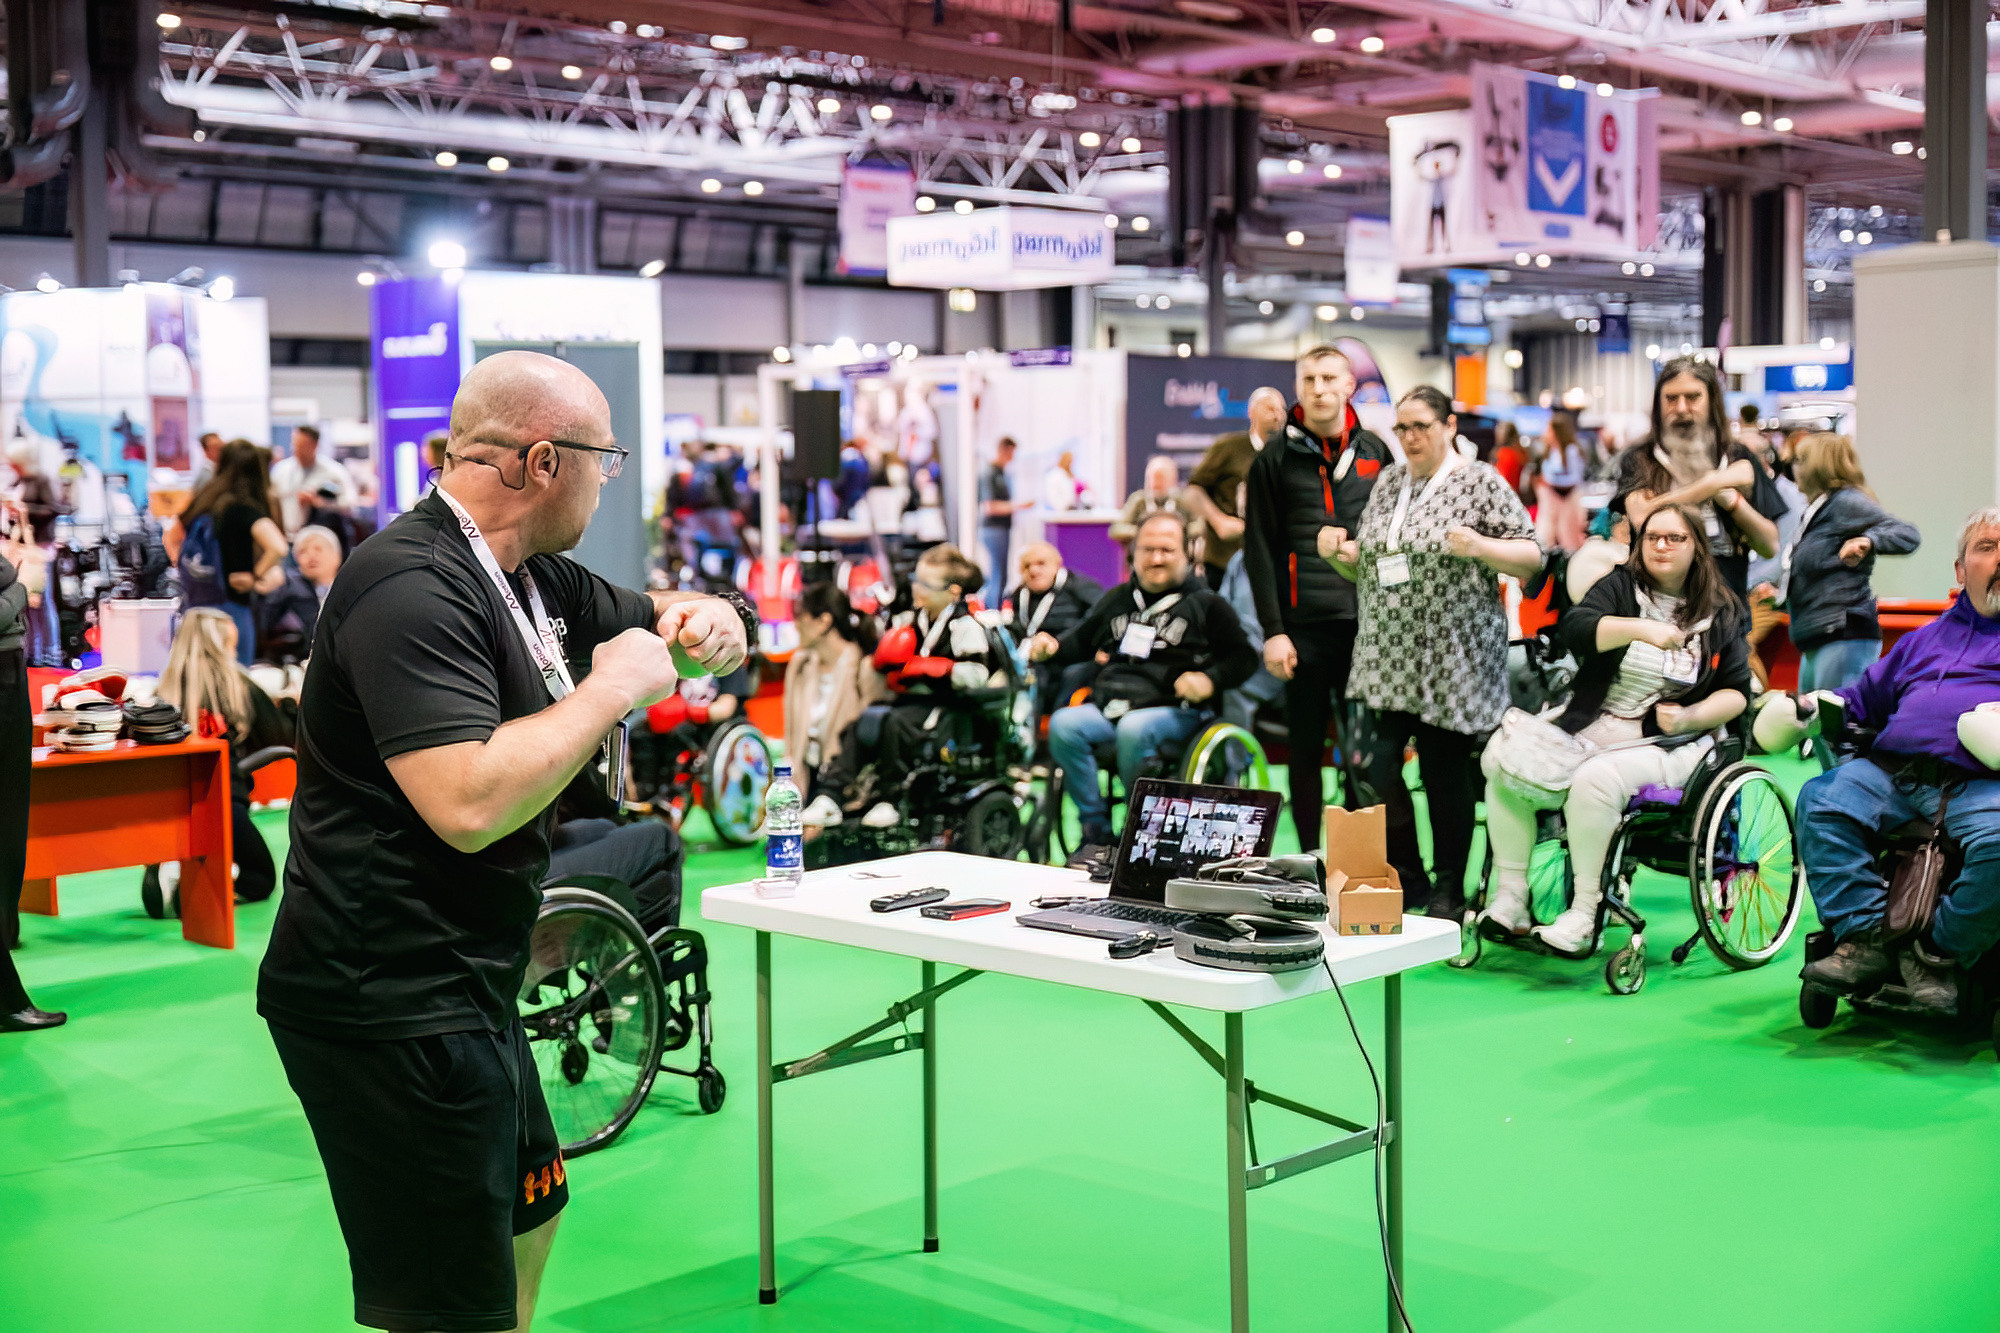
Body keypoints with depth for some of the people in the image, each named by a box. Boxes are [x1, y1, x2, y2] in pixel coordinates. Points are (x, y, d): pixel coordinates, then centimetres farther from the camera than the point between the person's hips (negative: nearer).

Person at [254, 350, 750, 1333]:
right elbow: (470, 802, -33)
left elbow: (654, 622, 24)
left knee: (526, 1210, 26)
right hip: (387, 1001, -11)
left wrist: (709, 623, 0)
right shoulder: (414, 587, -21)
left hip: (460, 985, 11)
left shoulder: (533, 578, 9)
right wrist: (612, 689, -21)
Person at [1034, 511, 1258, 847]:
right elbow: (1081, 642, 34)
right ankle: (1095, 829, -18)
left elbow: (1244, 657, 5)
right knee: (1062, 725, -26)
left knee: (1133, 729, -38)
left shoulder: (1205, 604, 10)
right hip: (1108, 706, 5)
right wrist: (1052, 649, 12)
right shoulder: (1116, 600, 25)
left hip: (1173, 709, -4)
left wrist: (1210, 680, -14)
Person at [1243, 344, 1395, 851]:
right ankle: (1309, 859, 12)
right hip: (1305, 624, -2)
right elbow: (1260, 548, 1)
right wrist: (1273, 629, -7)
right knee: (1305, 748, 4)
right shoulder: (1277, 458, 3)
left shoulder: (1375, 452, 10)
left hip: (1367, 622, 2)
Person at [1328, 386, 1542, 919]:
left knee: (1445, 768, 0)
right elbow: (1365, 565, 22)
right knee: (1375, 765, -5)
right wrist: (1339, 551, 2)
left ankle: (1449, 890, 14)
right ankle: (1405, 880, 11)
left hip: (1451, 655, -5)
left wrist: (1478, 546, -20)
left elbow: (1532, 557, -4)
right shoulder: (1388, 481, 15)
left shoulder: (1481, 482, -2)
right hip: (1387, 653, 5)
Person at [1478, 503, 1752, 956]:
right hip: (1590, 728, 3)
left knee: (1594, 780, -34)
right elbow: (1574, 630, -12)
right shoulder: (1620, 587, 9)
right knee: (1501, 757, -19)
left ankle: (1584, 915, -22)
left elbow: (1737, 691, 6)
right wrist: (1640, 629, -26)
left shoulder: (1721, 613, 9)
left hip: (1668, 744, -3)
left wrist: (1689, 717, -12)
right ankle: (1510, 899, -11)